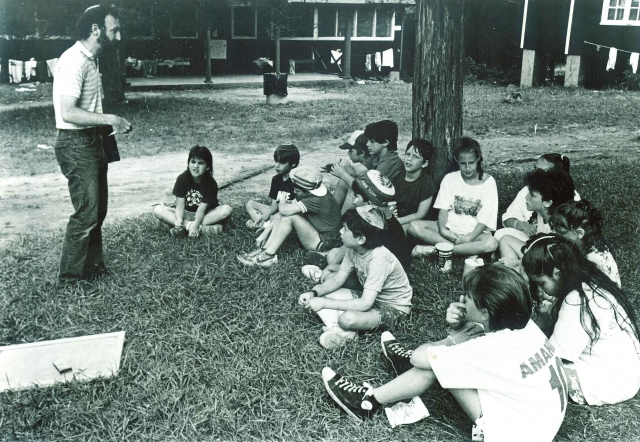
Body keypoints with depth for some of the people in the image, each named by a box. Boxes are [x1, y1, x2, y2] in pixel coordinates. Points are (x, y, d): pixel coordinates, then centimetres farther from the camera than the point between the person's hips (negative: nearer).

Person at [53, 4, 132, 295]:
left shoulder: (91, 60, 12)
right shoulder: (74, 61, -19)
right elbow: (68, 112, -26)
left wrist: (112, 125, 6)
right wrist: (110, 119, -21)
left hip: (93, 142, 10)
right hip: (76, 144, -10)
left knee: (98, 209, 15)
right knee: (86, 212, -6)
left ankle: (92, 264, 29)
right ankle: (70, 276, 6)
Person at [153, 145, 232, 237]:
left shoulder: (211, 183, -16)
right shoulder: (182, 179, -12)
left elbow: (202, 208, -23)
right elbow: (180, 205, -17)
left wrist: (195, 224, -40)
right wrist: (179, 220, -37)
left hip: (205, 215, -1)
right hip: (187, 214, 2)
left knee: (227, 209, -30)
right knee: (158, 210, -22)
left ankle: (185, 227, -33)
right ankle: (202, 228, -37)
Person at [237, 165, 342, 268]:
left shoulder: (319, 201, -29)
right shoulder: (305, 195, -1)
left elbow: (285, 210, -33)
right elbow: (281, 212, 0)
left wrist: (281, 202, -8)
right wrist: (265, 234, -5)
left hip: (325, 243, -9)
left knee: (290, 216, -25)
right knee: (279, 216, -3)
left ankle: (268, 255, -19)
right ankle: (264, 249, -12)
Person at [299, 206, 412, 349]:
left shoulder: (378, 259, -33)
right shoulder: (353, 249, -10)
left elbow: (365, 304, -36)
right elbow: (337, 280, 0)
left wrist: (324, 303, -33)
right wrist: (314, 293, -20)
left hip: (393, 308, -8)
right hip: (369, 297, 8)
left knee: (347, 319, -38)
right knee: (318, 291, -6)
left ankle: (345, 330, -5)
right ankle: (340, 330, -20)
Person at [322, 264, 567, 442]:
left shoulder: (494, 347, -31)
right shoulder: (522, 324, -9)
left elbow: (420, 358, -21)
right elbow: (477, 342, 9)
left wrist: (455, 339, -4)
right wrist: (458, 327, -13)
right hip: (541, 419, 8)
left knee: (423, 359, -13)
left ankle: (370, 400, 6)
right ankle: (409, 357, 32)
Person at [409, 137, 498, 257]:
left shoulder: (488, 182, -3)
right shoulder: (449, 179, 4)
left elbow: (484, 218, -7)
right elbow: (443, 208, 0)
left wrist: (469, 238, -22)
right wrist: (442, 229, -20)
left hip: (474, 231, -2)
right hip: (449, 228, 2)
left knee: (491, 244, -37)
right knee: (414, 226, -22)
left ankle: (435, 249, -28)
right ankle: (468, 250, -25)